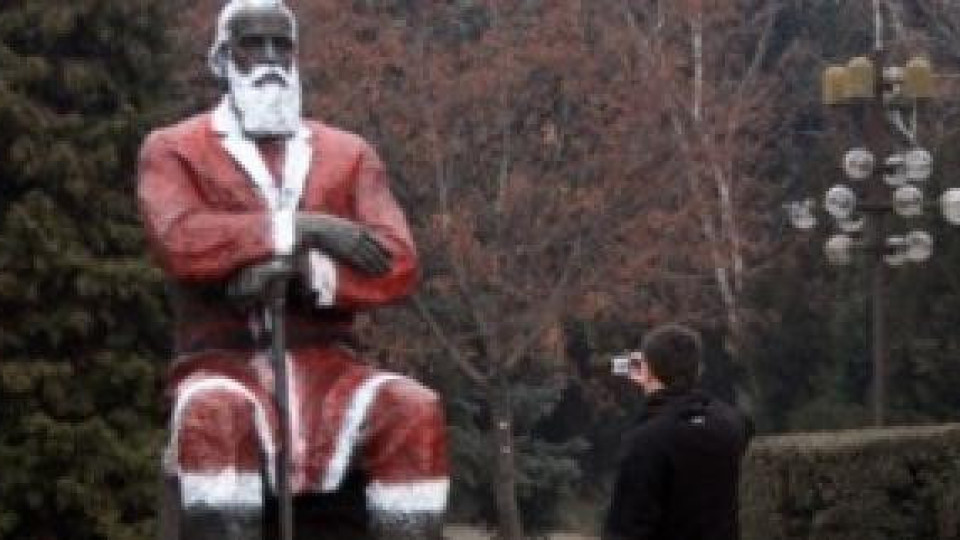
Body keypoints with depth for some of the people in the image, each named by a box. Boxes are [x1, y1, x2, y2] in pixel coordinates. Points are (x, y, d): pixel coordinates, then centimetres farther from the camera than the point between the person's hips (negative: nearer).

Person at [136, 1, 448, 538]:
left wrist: (303, 272, -15)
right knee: (214, 417, -39)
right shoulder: (173, 150, 10)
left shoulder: (350, 154, 16)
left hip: (326, 367, 2)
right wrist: (303, 228, -14)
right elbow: (179, 240, -12)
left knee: (416, 413, -29)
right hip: (223, 365, -2)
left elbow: (398, 265, 2)